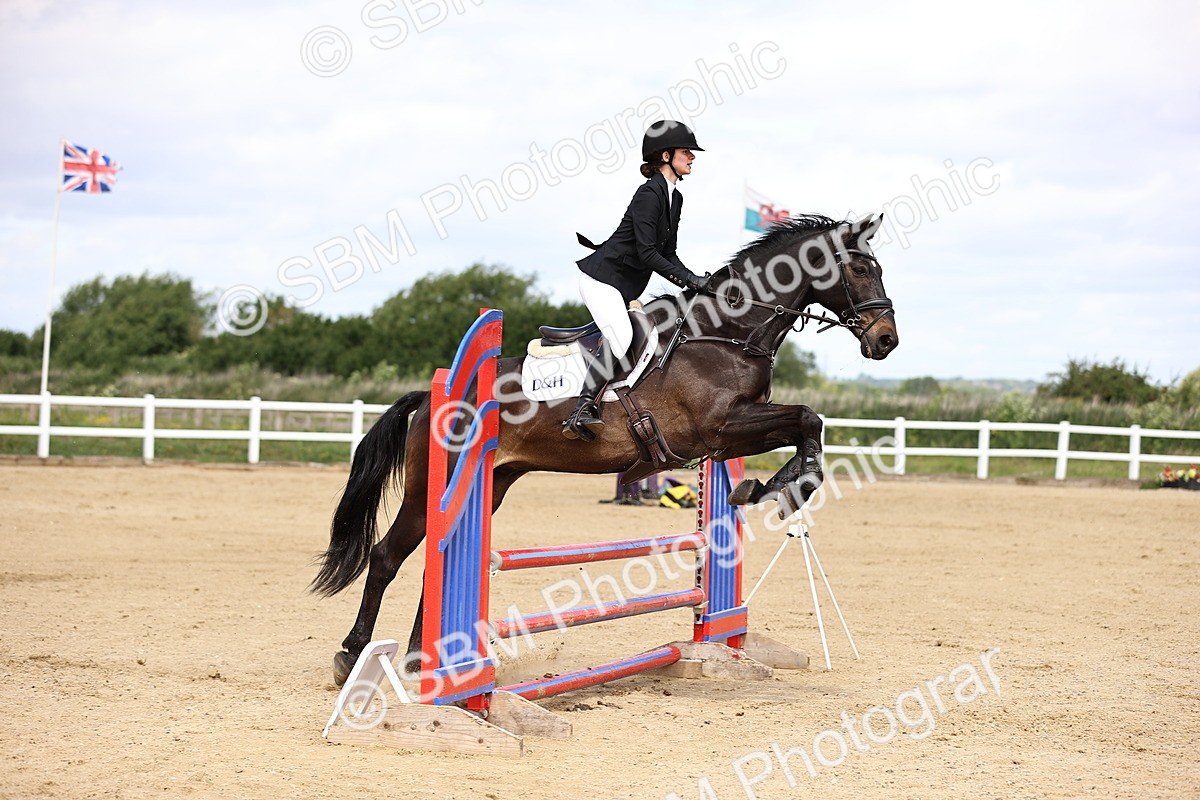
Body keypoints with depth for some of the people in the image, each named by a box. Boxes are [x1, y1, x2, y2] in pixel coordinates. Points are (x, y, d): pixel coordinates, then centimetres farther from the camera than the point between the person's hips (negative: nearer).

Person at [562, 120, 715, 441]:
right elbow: (646, 253, -23)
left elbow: (667, 254, 15)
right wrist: (688, 279, -23)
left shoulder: (674, 198, 12)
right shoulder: (649, 194, -17)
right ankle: (581, 411, -28)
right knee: (620, 338, -27)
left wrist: (695, 281, 2)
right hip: (601, 277, -10)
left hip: (625, 287, 10)